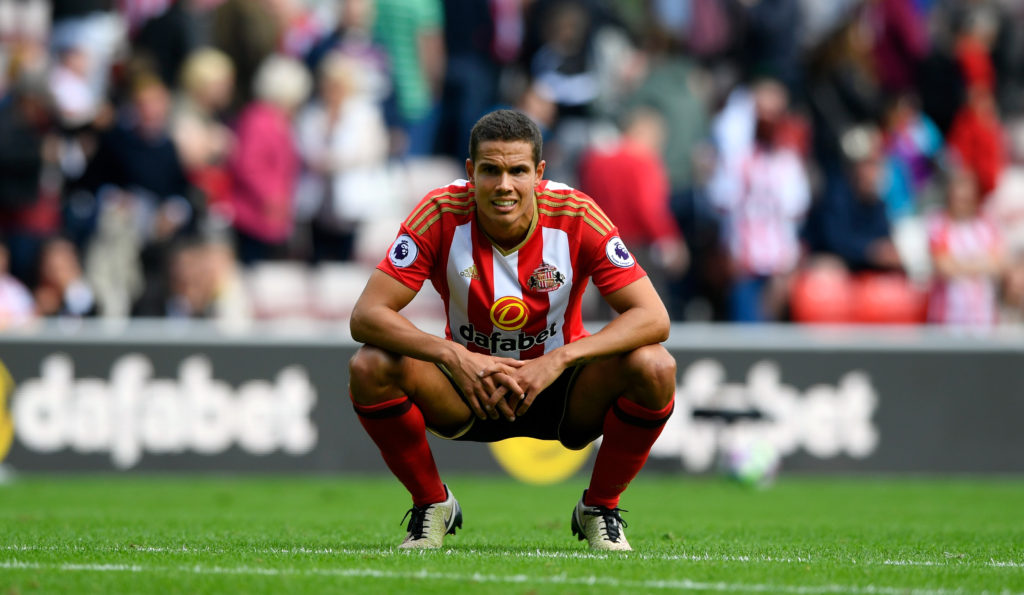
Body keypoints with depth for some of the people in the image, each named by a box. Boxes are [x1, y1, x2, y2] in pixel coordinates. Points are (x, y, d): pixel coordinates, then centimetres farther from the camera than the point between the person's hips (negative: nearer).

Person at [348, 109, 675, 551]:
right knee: (369, 369, -27)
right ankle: (431, 505, -1)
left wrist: (559, 360, -34)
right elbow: (366, 315, -21)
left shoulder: (576, 216, -19)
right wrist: (453, 356, -36)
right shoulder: (441, 216, -18)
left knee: (654, 368, -28)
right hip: (469, 384, 0)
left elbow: (653, 318, -23)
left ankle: (600, 510, -3)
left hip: (560, 392, 0)